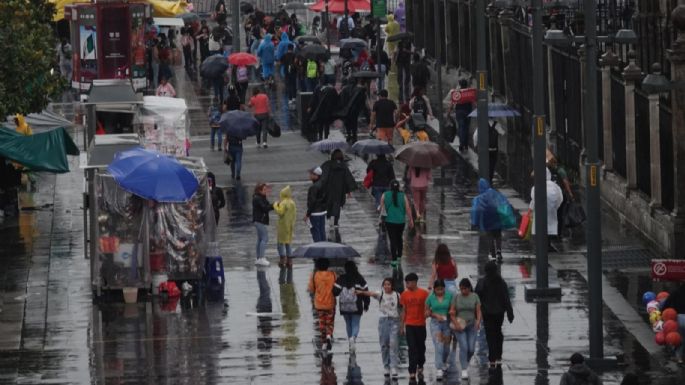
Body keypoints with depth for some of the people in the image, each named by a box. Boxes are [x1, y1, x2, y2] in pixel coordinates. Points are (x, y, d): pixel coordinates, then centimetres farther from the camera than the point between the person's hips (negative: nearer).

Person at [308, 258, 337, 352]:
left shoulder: (315, 275, -10)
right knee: (330, 323, 11)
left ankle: (324, 342, 15)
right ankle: (329, 335, -17)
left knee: (322, 323, 15)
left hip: (319, 304, 0)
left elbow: (310, 289, -5)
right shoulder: (333, 275, -8)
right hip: (330, 304, 0)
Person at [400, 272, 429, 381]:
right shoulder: (404, 294, 2)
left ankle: (420, 367, 34)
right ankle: (412, 372, -6)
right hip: (409, 325, 1)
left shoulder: (424, 293, -5)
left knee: (421, 347, 12)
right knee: (412, 349, -5)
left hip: (421, 324, -1)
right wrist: (402, 326, 9)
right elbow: (404, 311, 9)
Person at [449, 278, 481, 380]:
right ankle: (464, 370, -6)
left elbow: (478, 311, -3)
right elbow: (452, 312, -2)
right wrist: (456, 324, -16)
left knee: (471, 349, 0)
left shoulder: (475, 297, 1)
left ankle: (466, 363, 30)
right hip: (460, 326, -1)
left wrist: (478, 321, -21)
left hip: (472, 326, 1)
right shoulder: (456, 297, -1)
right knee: (463, 347, -12)